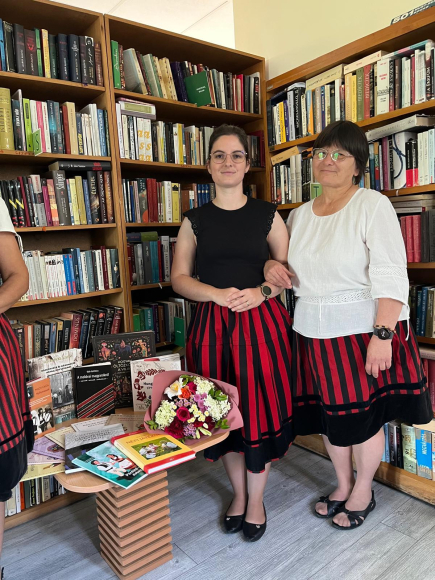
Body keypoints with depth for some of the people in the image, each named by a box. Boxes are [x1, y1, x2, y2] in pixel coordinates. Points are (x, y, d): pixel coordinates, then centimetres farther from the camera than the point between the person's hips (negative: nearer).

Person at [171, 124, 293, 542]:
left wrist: (262, 292, -13)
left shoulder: (266, 214, 5)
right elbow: (179, 278, 4)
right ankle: (238, 492, 33)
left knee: (261, 409, 3)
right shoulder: (195, 220, 7)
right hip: (212, 323, 1)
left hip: (261, 320, -1)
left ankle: (255, 499, 27)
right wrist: (217, 294, -12)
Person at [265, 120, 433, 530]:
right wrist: (271, 267, -4)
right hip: (314, 333, 5)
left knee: (363, 416, 10)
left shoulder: (373, 206, -9)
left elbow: (391, 277, -16)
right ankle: (343, 485, 41)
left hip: (362, 331, -5)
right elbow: (288, 268, 19)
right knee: (328, 413, 16)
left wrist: (382, 336, -23)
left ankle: (363, 493, 36)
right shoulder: (298, 216, 9)